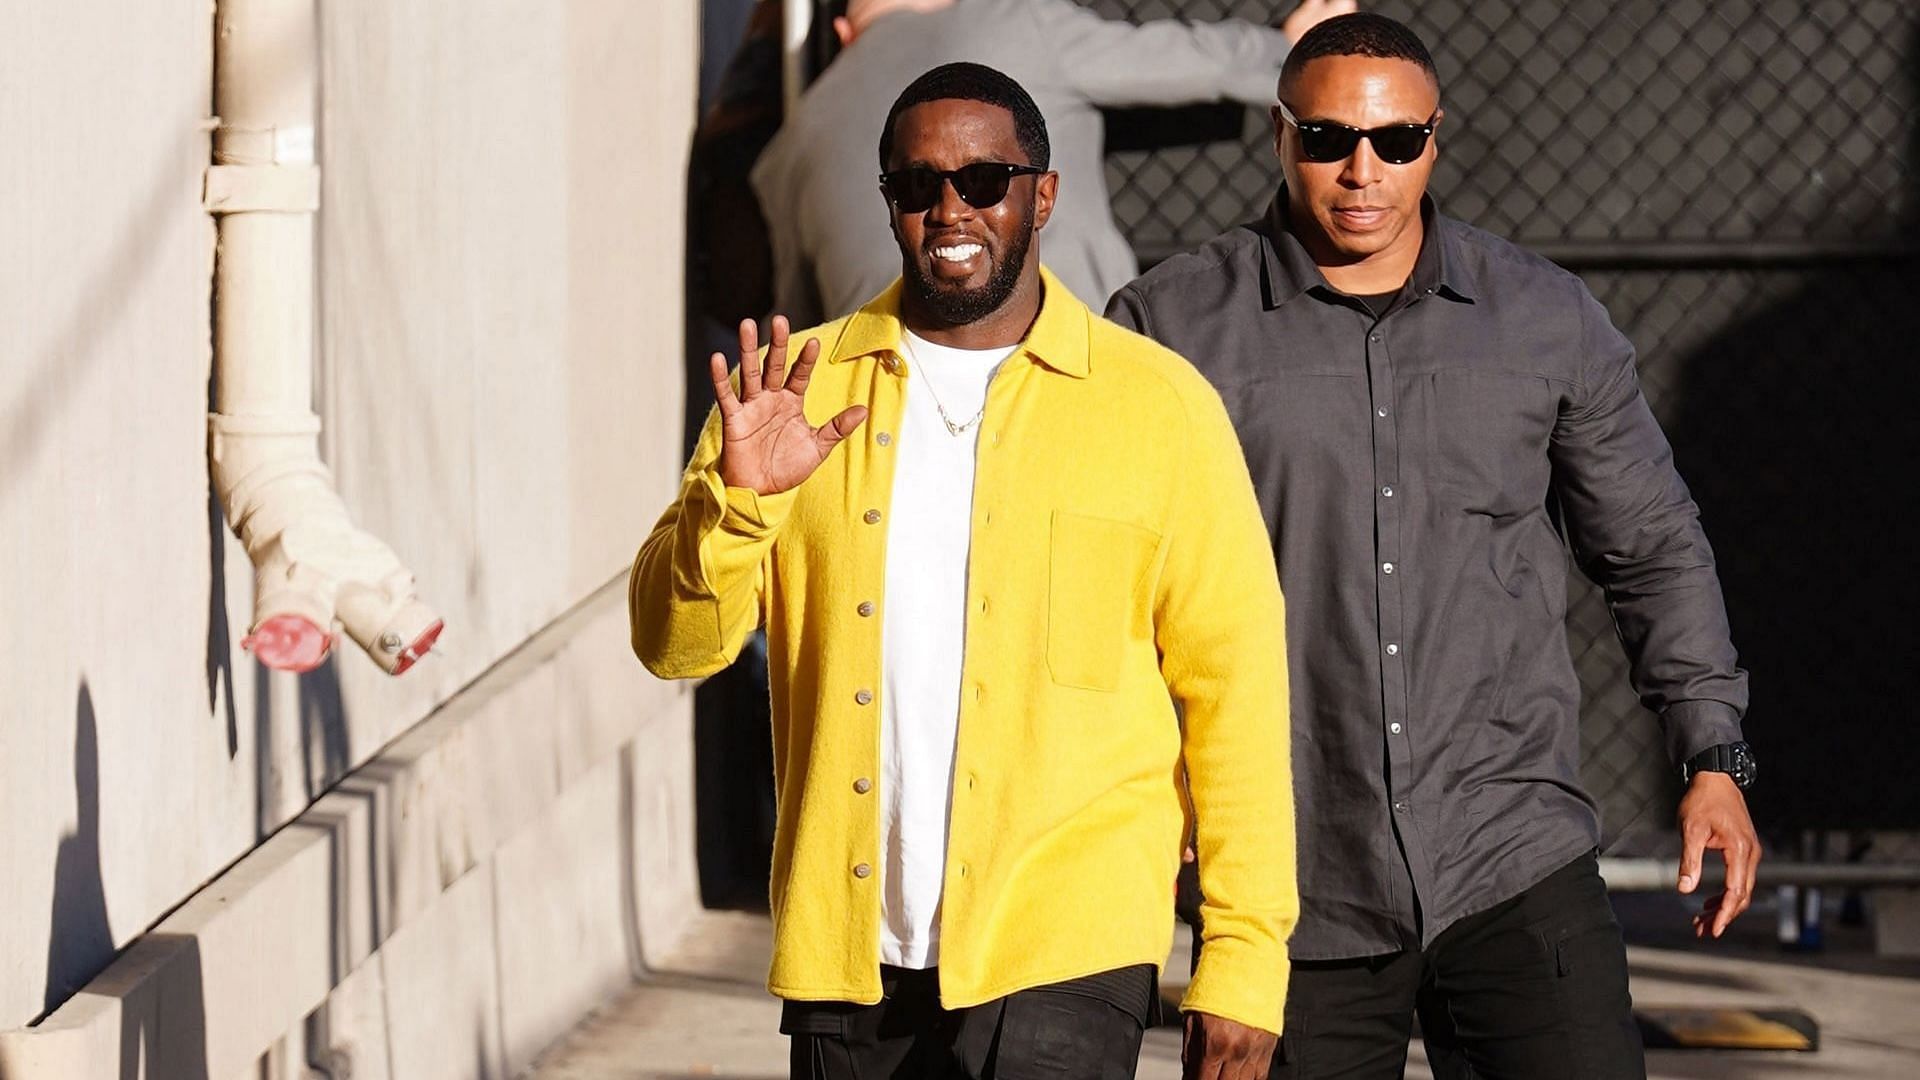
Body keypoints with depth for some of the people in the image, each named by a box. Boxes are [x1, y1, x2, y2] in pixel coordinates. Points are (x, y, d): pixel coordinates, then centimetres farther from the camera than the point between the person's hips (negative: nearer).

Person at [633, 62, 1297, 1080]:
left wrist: (1247, 955, -5)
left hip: (1061, 956, -3)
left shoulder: (1159, 403, 2)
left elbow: (1234, 684, 1)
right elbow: (673, 643, 4)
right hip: (849, 954, 3)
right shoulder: (805, 384, 9)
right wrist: (739, 497, -15)